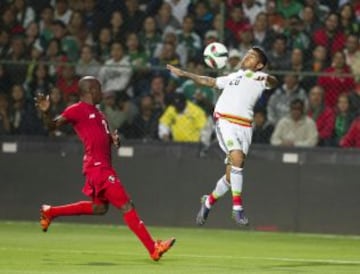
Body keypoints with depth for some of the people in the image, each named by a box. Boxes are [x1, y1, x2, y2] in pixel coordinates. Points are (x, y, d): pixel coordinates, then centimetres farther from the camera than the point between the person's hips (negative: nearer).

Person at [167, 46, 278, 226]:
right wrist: (184, 74, 36)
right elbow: (209, 82, 37)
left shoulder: (259, 77, 13)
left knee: (232, 173, 0)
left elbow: (273, 83, -9)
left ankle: (209, 201, 27)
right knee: (237, 158, -24)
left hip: (244, 126, -1)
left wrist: (266, 79, -32)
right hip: (225, 121, 1)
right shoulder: (233, 77, 25)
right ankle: (237, 208, -21)